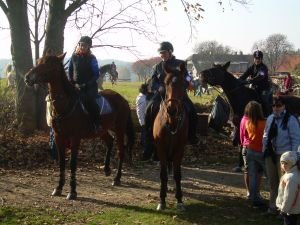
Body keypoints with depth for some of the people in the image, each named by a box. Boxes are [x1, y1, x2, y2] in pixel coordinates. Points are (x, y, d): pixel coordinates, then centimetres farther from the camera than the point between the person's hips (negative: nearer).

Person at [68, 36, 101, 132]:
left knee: (89, 100, -31)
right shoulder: (74, 57, 5)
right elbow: (70, 71, 14)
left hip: (90, 87, -5)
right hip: (76, 86, 5)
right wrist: (72, 83, -2)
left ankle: (97, 124, -21)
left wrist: (87, 84, -17)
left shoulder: (92, 59, -5)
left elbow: (96, 74, -6)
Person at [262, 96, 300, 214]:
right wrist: (264, 148, 7)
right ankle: (273, 205, 28)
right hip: (270, 154, 6)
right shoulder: (270, 118, 7)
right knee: (272, 182, 15)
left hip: (284, 155, -6)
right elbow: (266, 135, 16)